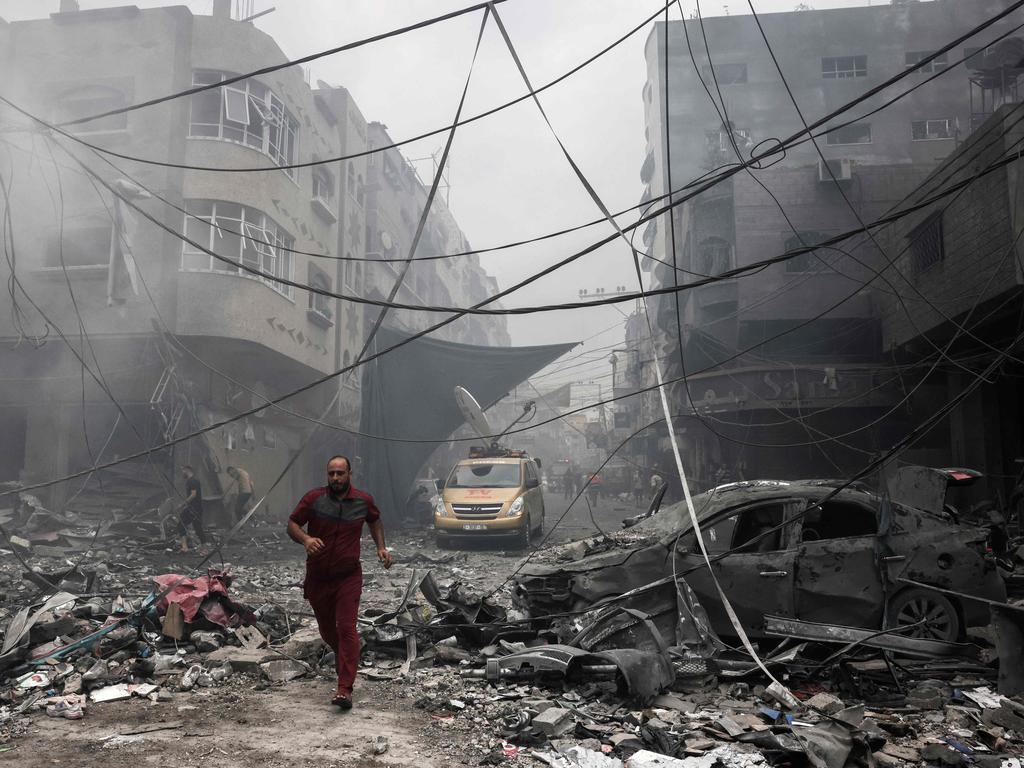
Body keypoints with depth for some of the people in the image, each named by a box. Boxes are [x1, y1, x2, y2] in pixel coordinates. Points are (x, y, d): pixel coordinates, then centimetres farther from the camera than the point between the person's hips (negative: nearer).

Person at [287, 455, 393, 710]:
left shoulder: (363, 501, -4)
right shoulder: (314, 498, -10)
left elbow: (375, 521, 16)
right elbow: (292, 524, -7)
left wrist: (381, 547, 3)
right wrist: (305, 539, -29)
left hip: (349, 576, -1)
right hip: (317, 577, 1)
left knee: (347, 629, -13)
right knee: (327, 629, 18)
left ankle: (345, 689, -13)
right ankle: (342, 661, 49)